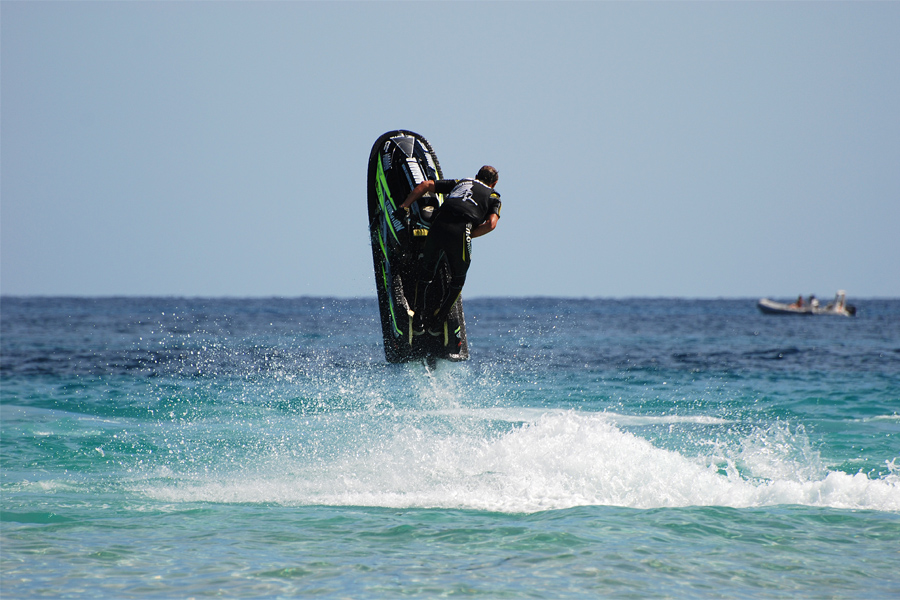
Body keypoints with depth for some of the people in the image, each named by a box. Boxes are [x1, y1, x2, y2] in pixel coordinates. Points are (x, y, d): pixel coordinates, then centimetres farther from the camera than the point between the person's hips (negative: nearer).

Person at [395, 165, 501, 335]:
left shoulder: (460, 183, 31)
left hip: (438, 226, 3)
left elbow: (425, 185, 21)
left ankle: (418, 318, 15)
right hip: (460, 233, -3)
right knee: (457, 281, 21)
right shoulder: (493, 197, 22)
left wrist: (404, 206, 21)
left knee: (425, 272, 23)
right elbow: (491, 224, 2)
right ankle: (437, 321, 16)